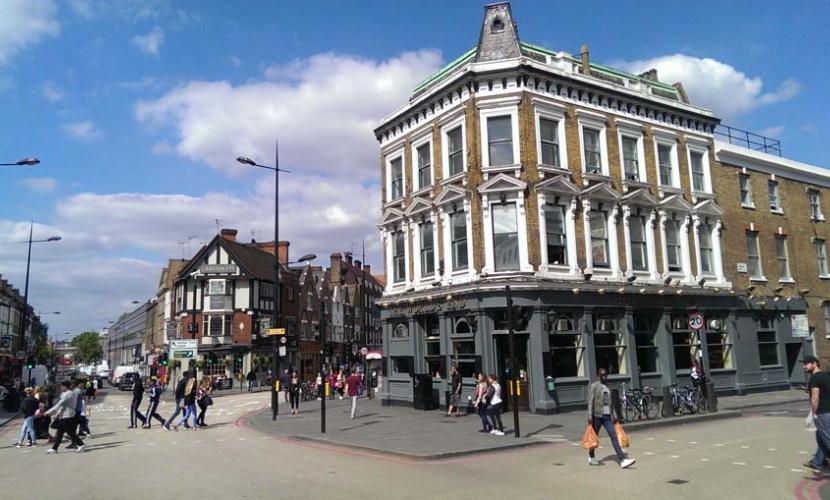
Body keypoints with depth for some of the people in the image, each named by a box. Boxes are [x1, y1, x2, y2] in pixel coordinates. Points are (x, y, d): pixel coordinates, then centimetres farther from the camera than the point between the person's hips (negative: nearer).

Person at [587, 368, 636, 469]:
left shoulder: (608, 388, 14)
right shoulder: (594, 386, -5)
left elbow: (611, 403, 19)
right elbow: (590, 401, -10)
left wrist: (615, 416, 15)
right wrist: (590, 416, -15)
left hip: (607, 416, 5)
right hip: (597, 415, -5)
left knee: (614, 436, -6)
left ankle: (622, 460, -12)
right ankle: (591, 457, 27)